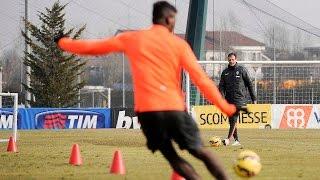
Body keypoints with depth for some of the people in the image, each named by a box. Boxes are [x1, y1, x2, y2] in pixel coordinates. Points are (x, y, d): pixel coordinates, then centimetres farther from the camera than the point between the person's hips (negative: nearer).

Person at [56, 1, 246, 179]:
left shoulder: (131, 39, 10)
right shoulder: (179, 44, 4)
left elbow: (91, 47, 18)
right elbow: (201, 79, -3)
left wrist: (63, 42, 36)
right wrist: (226, 107, 0)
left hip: (146, 110, 1)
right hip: (174, 108, -1)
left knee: (171, 156, 8)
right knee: (200, 151, 5)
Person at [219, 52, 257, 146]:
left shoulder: (242, 70, 2)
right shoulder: (225, 72, 13)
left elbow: (249, 84, 5)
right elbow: (221, 86, 9)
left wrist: (254, 98, 4)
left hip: (239, 98, -5)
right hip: (229, 99, 5)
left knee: (234, 118, -18)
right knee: (231, 120, 6)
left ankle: (228, 138, -28)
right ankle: (236, 140, 14)